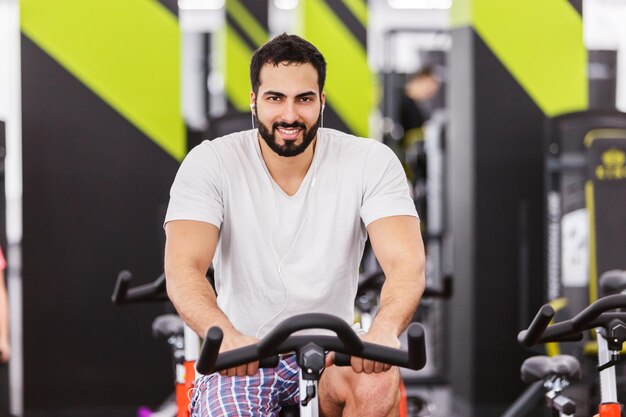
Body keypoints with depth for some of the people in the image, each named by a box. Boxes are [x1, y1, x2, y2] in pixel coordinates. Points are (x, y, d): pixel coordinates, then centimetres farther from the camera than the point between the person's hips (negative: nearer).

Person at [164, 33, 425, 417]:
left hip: (330, 355, 1)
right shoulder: (210, 164, -9)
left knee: (380, 384, -32)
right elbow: (183, 269, -21)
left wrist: (384, 329, -43)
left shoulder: (371, 162, -7)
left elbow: (407, 263, -20)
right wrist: (225, 336, -44)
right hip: (243, 357, -1)